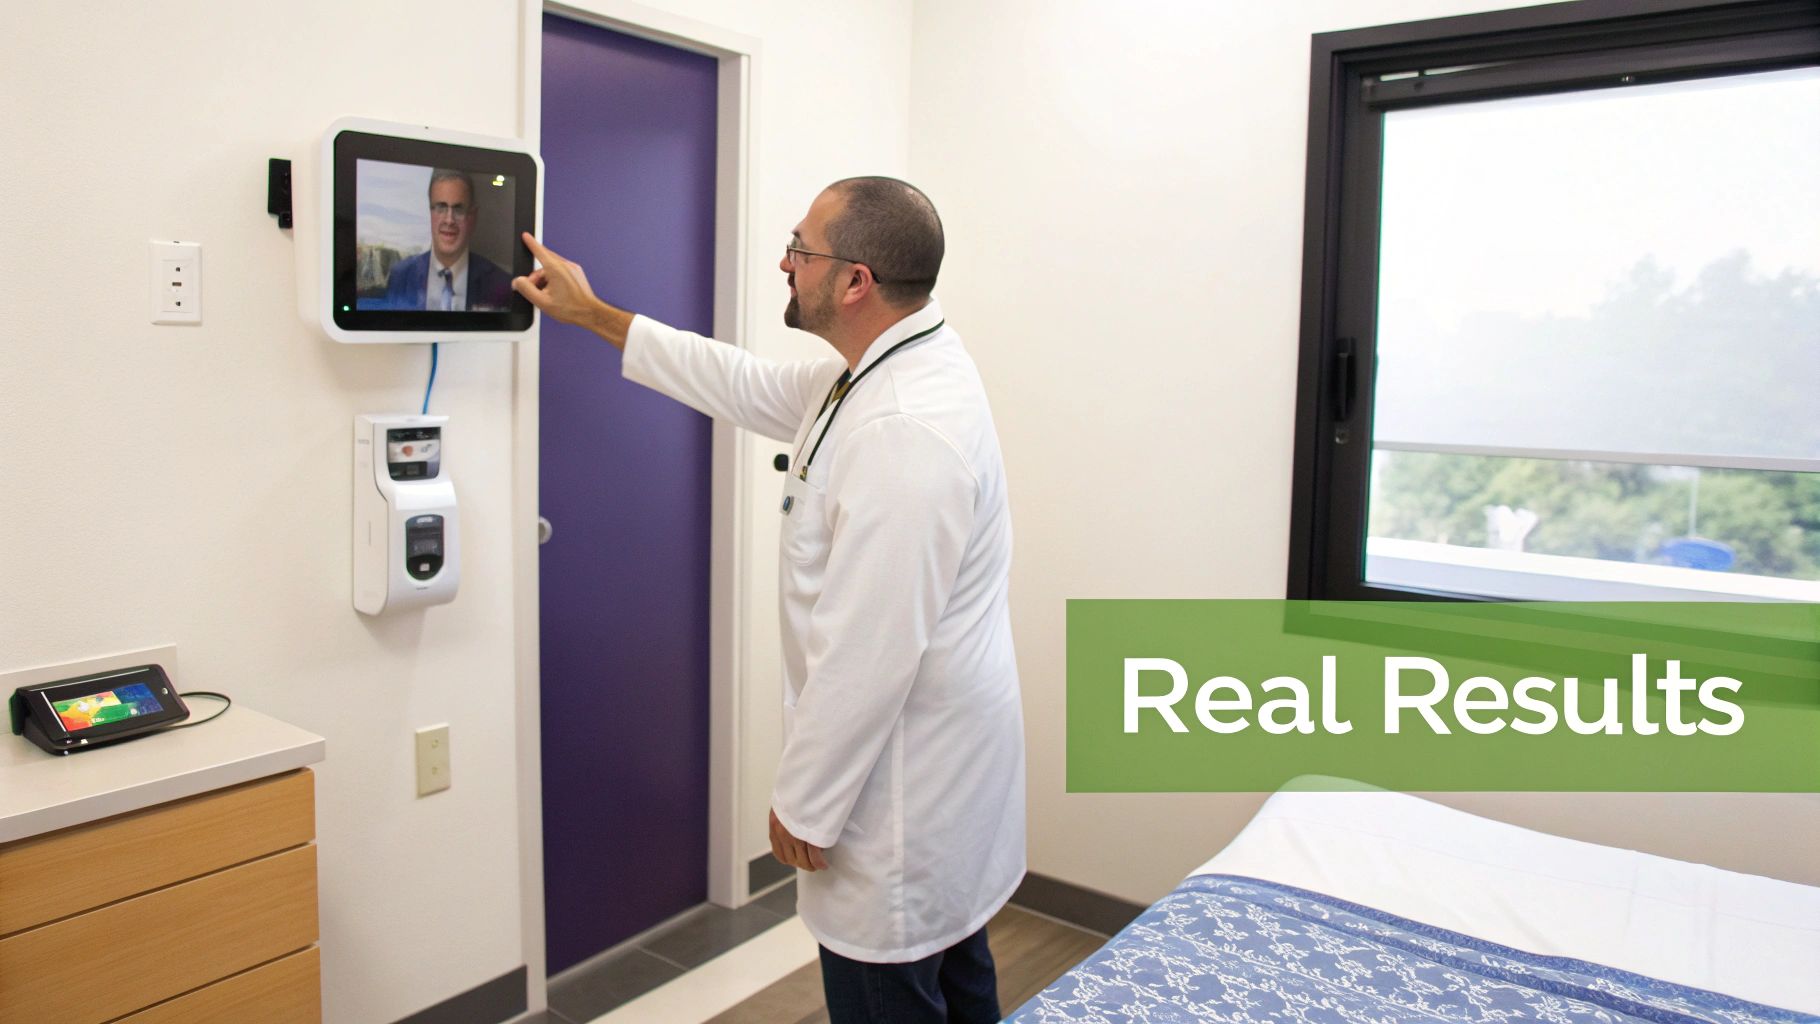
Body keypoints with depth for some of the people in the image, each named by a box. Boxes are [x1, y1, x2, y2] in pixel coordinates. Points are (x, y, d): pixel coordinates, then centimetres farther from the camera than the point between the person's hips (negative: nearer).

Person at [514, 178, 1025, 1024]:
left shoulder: (905, 433, -30)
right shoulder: (884, 373, 4)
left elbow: (867, 654, -28)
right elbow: (748, 387, 17)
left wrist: (804, 806, -15)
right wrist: (592, 314, 23)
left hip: (902, 783, -10)